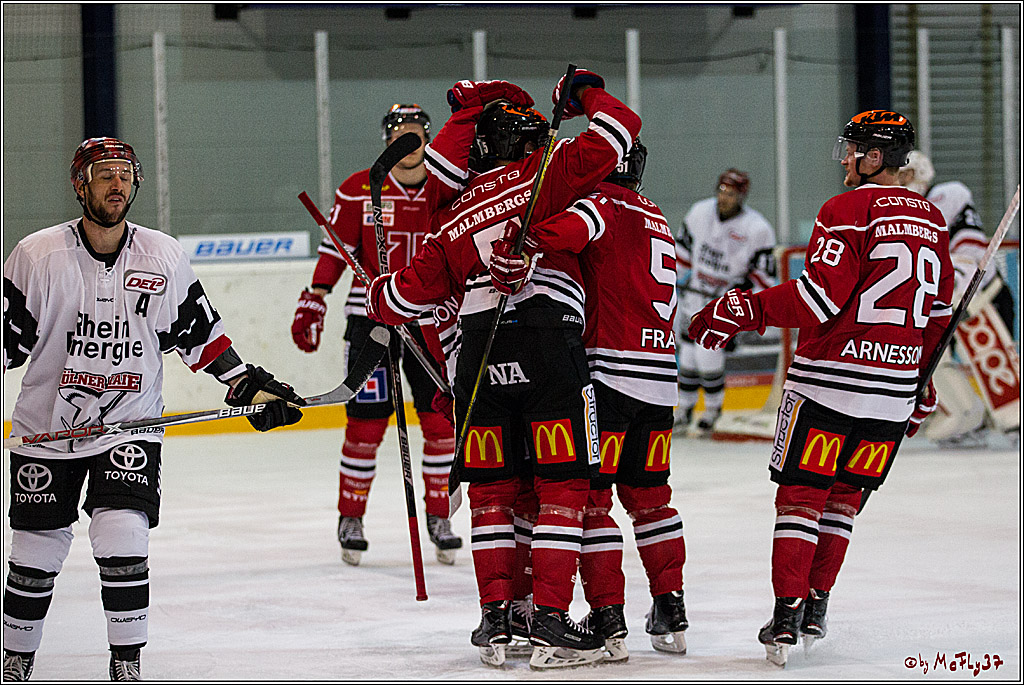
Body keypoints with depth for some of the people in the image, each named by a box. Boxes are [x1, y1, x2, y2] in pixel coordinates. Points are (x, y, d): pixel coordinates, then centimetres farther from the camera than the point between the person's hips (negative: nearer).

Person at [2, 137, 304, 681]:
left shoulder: (164, 258, -2)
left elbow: (199, 331, 8)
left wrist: (248, 384, 4)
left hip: (130, 423, 0)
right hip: (46, 426, 0)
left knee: (121, 536, -17)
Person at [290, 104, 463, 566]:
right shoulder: (359, 190, -3)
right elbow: (335, 250, -1)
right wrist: (314, 301, -8)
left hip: (430, 322, 2)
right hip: (370, 316, -2)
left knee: (440, 420, 0)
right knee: (366, 421, -4)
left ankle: (438, 515, 15)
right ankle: (350, 517, 10)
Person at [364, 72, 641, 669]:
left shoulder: (455, 215, 18)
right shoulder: (547, 173, 6)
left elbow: (414, 291, 19)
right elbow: (618, 131, 1)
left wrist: (377, 299, 41)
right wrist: (588, 92, 20)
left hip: (480, 350, 4)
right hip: (548, 340, -4)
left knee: (493, 490, 15)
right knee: (561, 486, 1)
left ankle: (496, 619, 13)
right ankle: (552, 624, -4)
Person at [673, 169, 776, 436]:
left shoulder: (757, 229, -15)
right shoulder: (701, 212, -3)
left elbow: (764, 273, -8)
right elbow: (683, 247, 11)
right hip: (695, 295, 4)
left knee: (708, 356, -14)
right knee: (688, 352, 3)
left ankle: (713, 407, 9)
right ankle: (685, 407, 21)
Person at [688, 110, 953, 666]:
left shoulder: (848, 211, -10)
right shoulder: (931, 221, 12)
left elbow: (820, 297, -19)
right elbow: (938, 315, 18)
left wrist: (745, 309, -14)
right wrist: (923, 389, 27)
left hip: (831, 376, -6)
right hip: (894, 391, 6)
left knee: (801, 493, 0)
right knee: (844, 495, 18)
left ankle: (787, 618, -6)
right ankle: (816, 610, 19)